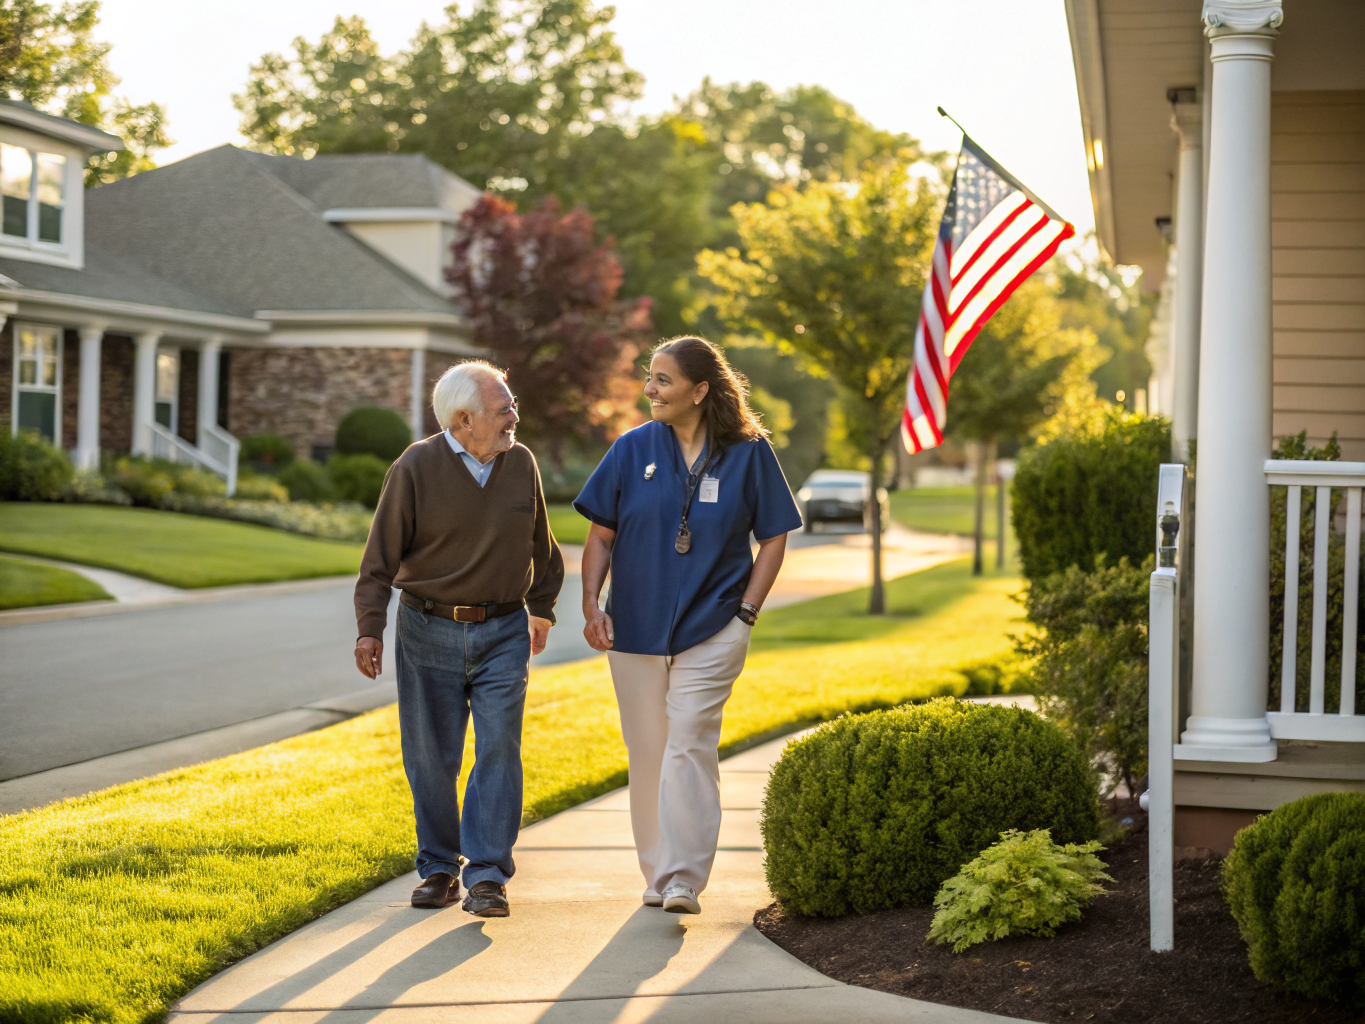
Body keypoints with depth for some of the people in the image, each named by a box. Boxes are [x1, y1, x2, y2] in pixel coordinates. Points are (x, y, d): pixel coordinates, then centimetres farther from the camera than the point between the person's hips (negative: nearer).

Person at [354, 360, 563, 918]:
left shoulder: (521, 463, 2)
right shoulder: (415, 468, -9)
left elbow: (540, 545, 17)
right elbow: (380, 556, -7)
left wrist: (541, 608, 23)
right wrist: (369, 628, -14)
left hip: (504, 632, 2)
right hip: (429, 631, -2)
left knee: (499, 749, -7)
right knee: (430, 758, 4)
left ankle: (487, 876, -4)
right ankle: (439, 869, 18)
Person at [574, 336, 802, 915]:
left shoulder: (748, 453, -2)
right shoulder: (633, 449, 1)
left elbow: (773, 537, 6)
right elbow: (601, 536, 5)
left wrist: (746, 612, -3)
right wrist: (592, 607, -6)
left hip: (712, 629, -2)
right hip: (636, 627, 3)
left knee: (689, 746, -13)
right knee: (647, 753, 9)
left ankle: (685, 882, -13)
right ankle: (657, 875, 22)